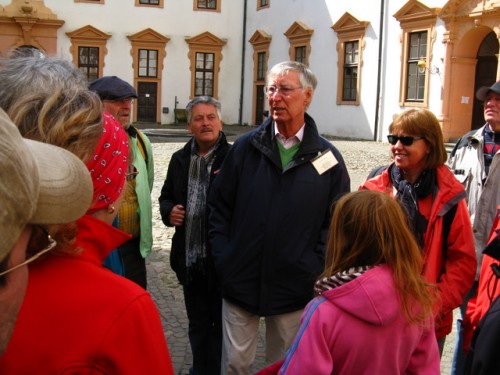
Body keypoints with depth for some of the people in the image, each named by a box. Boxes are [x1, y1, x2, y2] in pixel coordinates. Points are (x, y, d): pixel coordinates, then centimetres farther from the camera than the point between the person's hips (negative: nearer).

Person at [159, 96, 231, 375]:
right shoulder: (180, 159, 10)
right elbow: (166, 196, 21)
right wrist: (168, 211, 1)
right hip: (190, 260, 6)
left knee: (220, 326, 8)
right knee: (198, 325, 19)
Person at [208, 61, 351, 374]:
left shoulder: (327, 158, -1)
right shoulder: (246, 147, 2)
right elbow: (218, 207, 5)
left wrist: (315, 271, -6)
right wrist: (223, 258, -3)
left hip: (295, 290, 0)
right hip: (240, 283, 1)